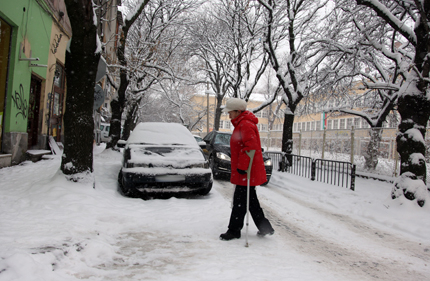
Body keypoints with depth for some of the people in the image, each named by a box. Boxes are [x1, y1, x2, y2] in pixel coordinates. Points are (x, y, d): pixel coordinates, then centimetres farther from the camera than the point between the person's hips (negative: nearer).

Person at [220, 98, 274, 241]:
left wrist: (242, 166, -25)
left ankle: (234, 231, 8)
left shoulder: (245, 125, -17)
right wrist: (240, 166, 25)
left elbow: (251, 147, -26)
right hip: (245, 171, 11)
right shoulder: (241, 124, 17)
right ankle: (265, 228, 25)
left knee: (240, 201, -2)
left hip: (246, 172, -11)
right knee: (251, 201, 16)